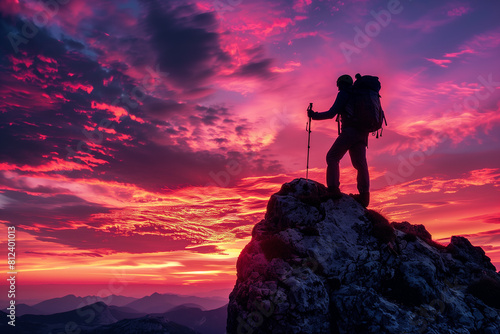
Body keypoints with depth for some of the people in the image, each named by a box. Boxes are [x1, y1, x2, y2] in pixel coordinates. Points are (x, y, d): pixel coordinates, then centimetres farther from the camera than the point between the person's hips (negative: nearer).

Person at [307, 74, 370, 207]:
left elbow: (332, 113, -6)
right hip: (362, 134, 7)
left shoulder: (344, 94, 1)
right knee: (360, 164, 7)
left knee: (332, 157, -3)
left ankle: (333, 189, -17)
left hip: (350, 131, -7)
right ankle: (364, 195, -1)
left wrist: (314, 115, 3)